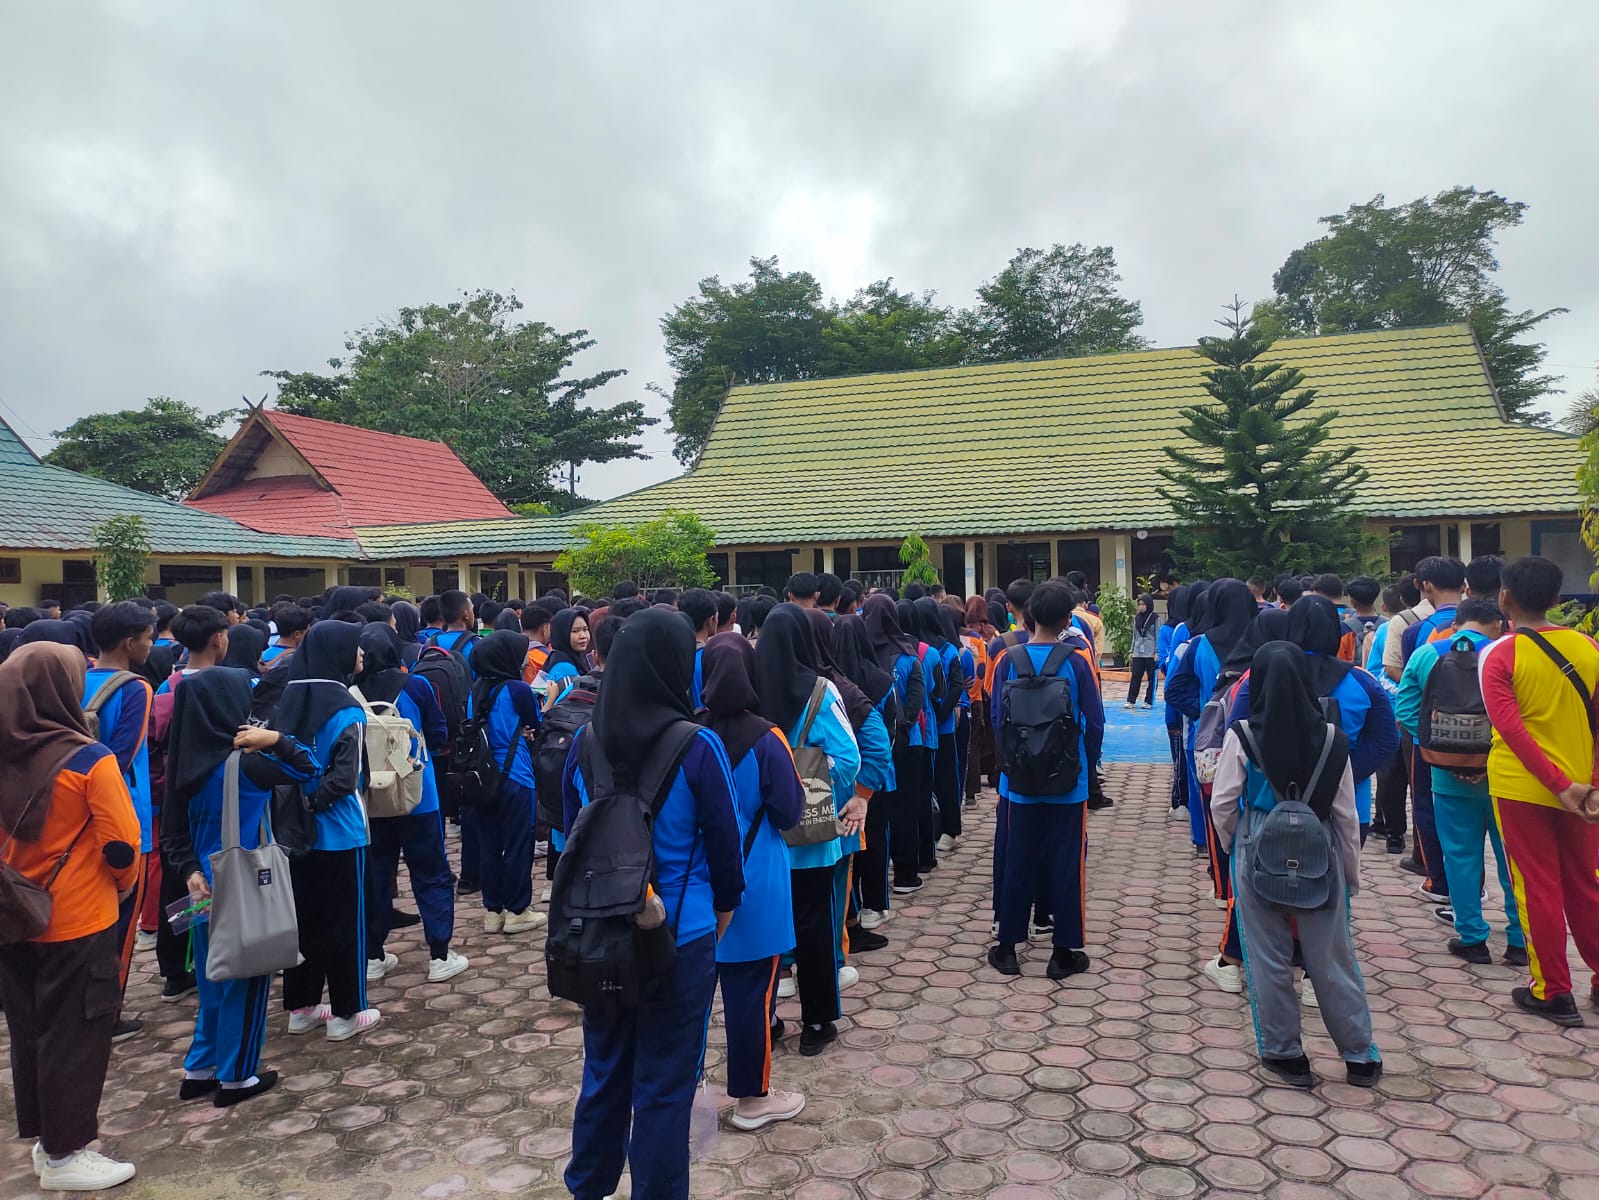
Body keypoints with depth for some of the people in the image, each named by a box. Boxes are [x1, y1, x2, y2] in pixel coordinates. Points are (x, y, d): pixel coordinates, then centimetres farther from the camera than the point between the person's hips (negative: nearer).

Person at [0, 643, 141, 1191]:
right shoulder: (89, 759, -19)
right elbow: (121, 843, -18)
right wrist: (124, 884, 1)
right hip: (79, 922, -6)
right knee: (74, 1034, 7)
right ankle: (65, 1155, 17)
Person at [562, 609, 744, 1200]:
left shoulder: (584, 743, -6)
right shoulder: (697, 747, -18)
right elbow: (724, 842, -9)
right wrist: (723, 911, 9)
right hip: (680, 936, -5)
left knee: (603, 1070, 23)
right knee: (665, 1084, 11)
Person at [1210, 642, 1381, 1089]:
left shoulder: (1242, 737, -12)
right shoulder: (1330, 738, -7)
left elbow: (1222, 805, -7)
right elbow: (1346, 814, 0)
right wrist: (1352, 873, 12)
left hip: (1258, 857, -2)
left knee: (1268, 958, 10)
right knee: (1332, 957, 14)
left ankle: (1284, 1053, 21)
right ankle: (1360, 1056, 26)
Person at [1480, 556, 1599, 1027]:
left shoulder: (1498, 655, -12)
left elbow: (1511, 728, -19)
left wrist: (1560, 784, -15)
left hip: (1520, 787, -4)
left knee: (1538, 889, 5)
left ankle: (1553, 993, 13)